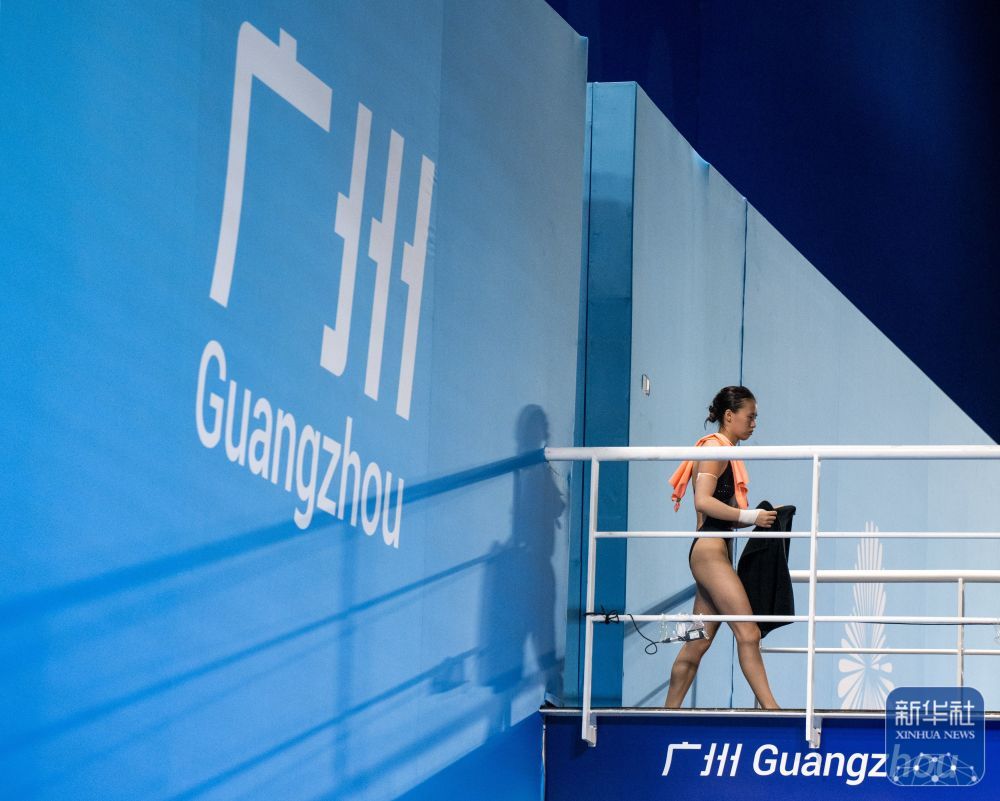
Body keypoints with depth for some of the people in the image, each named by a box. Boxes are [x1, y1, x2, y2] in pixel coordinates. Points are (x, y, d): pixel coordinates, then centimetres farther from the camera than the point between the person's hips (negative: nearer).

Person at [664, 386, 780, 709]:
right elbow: (703, 501, -18)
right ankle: (771, 710, -19)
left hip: (716, 553, 10)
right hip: (709, 550, -10)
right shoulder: (714, 447, -7)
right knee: (748, 633, -15)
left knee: (697, 644, 8)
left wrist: (759, 518, 8)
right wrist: (750, 516, -19)